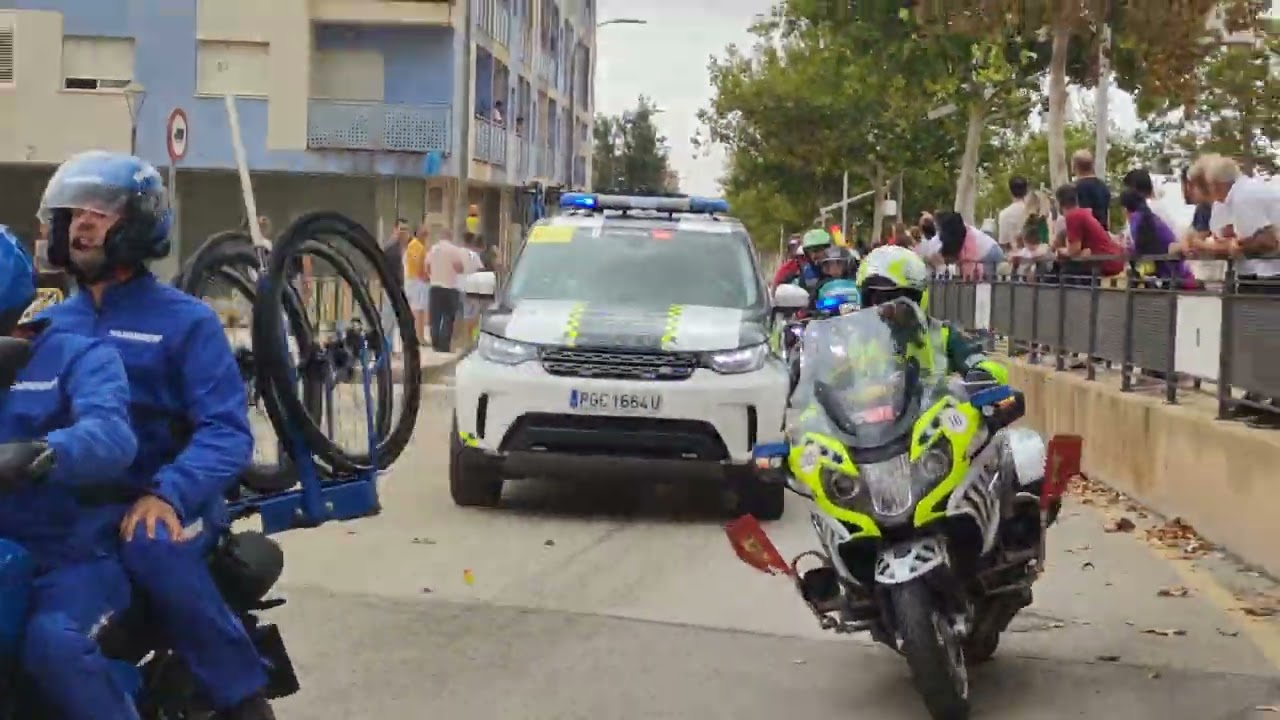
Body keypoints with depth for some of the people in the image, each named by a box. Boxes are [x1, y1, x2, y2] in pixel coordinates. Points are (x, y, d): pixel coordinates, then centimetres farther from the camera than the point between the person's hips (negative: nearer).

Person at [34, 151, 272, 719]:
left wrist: (168, 494, -27)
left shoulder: (185, 320, 1)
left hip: (163, 506, -4)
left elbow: (226, 432, -10)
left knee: (151, 545, -38)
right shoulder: (48, 325, 17)